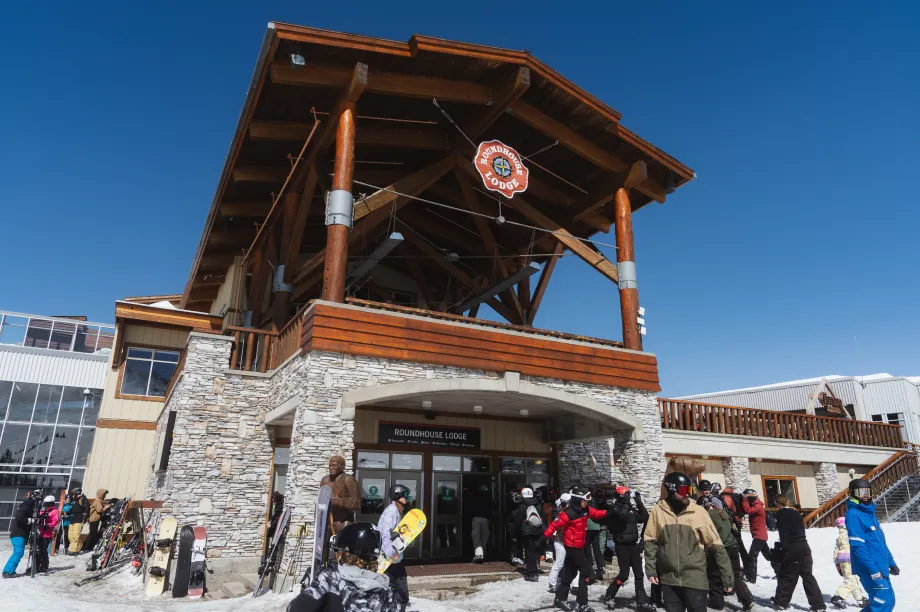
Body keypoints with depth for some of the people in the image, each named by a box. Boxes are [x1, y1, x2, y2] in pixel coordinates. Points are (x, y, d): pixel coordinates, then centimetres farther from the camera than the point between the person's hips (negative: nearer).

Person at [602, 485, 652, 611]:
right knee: (624, 574, -5)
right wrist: (627, 502, -21)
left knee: (639, 574, 6)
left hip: (633, 545, 7)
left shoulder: (632, 510, 11)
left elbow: (644, 518, 8)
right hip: (622, 546, -7)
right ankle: (608, 597, 12)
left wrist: (639, 503, 1)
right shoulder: (614, 509, -11)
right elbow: (622, 515, -31)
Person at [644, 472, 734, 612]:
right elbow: (651, 542, 5)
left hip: (695, 580, -1)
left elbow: (716, 544, -2)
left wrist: (728, 576, -2)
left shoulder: (698, 512, -6)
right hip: (669, 580, 1)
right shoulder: (658, 511, -4)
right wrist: (650, 569, 0)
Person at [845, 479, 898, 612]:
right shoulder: (853, 514, -15)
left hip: (881, 567, 9)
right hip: (870, 568, -9)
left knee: (883, 601, 14)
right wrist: (873, 568, -23)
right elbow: (857, 545, -20)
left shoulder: (870, 513, 14)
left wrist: (891, 562, 18)